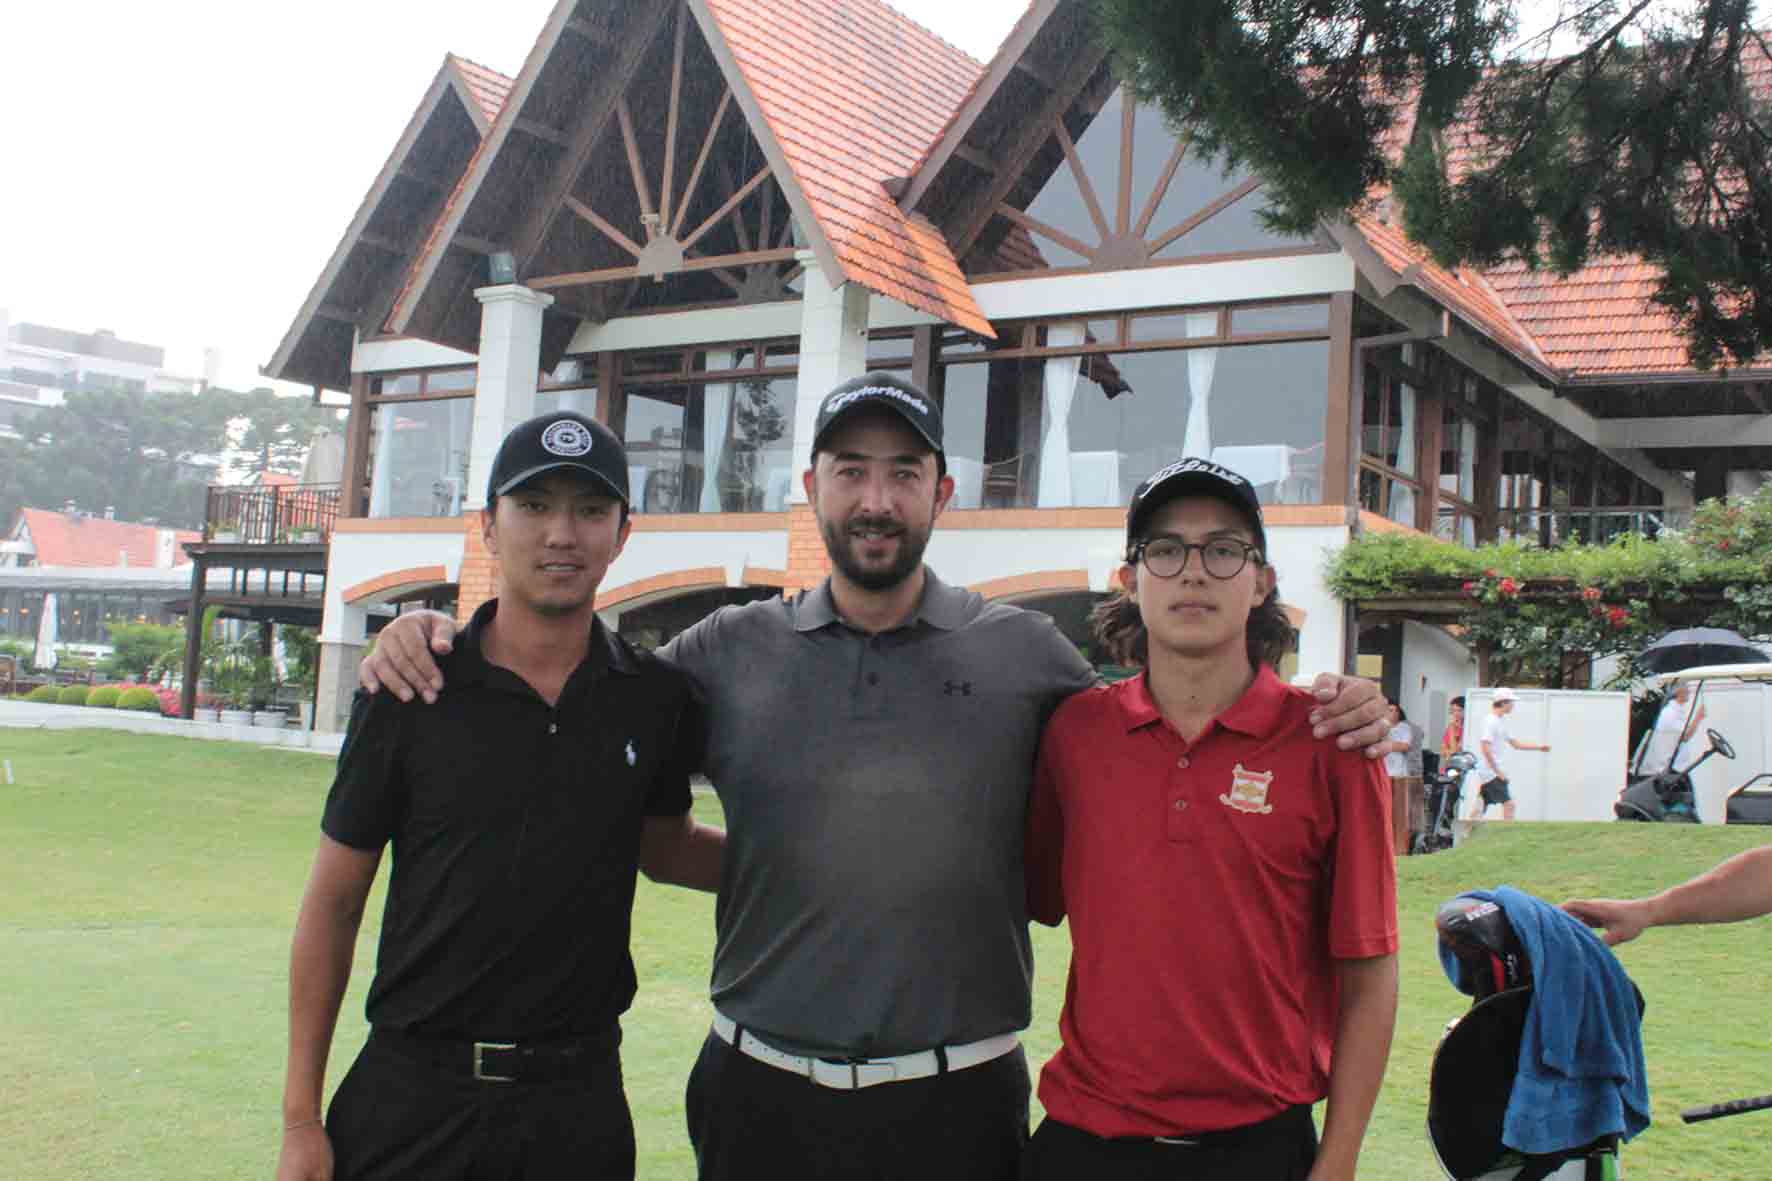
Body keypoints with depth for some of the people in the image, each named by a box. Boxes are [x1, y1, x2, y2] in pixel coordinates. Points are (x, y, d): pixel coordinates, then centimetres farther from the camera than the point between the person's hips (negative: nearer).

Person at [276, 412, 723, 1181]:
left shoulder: (655, 699, -1)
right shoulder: (409, 693, -5)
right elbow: (333, 901, 0)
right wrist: (301, 1118, -1)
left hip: (578, 1098, 2)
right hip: (410, 1089, -1)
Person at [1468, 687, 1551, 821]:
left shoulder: (1501, 721, 17)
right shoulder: (1491, 721, -14)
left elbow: (1515, 744, 25)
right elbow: (1485, 747, -22)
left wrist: (1539, 746, 21)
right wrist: (1497, 771, -20)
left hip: (1485, 774, 10)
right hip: (1491, 773, -10)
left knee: (1480, 806, 8)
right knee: (1509, 804, -7)